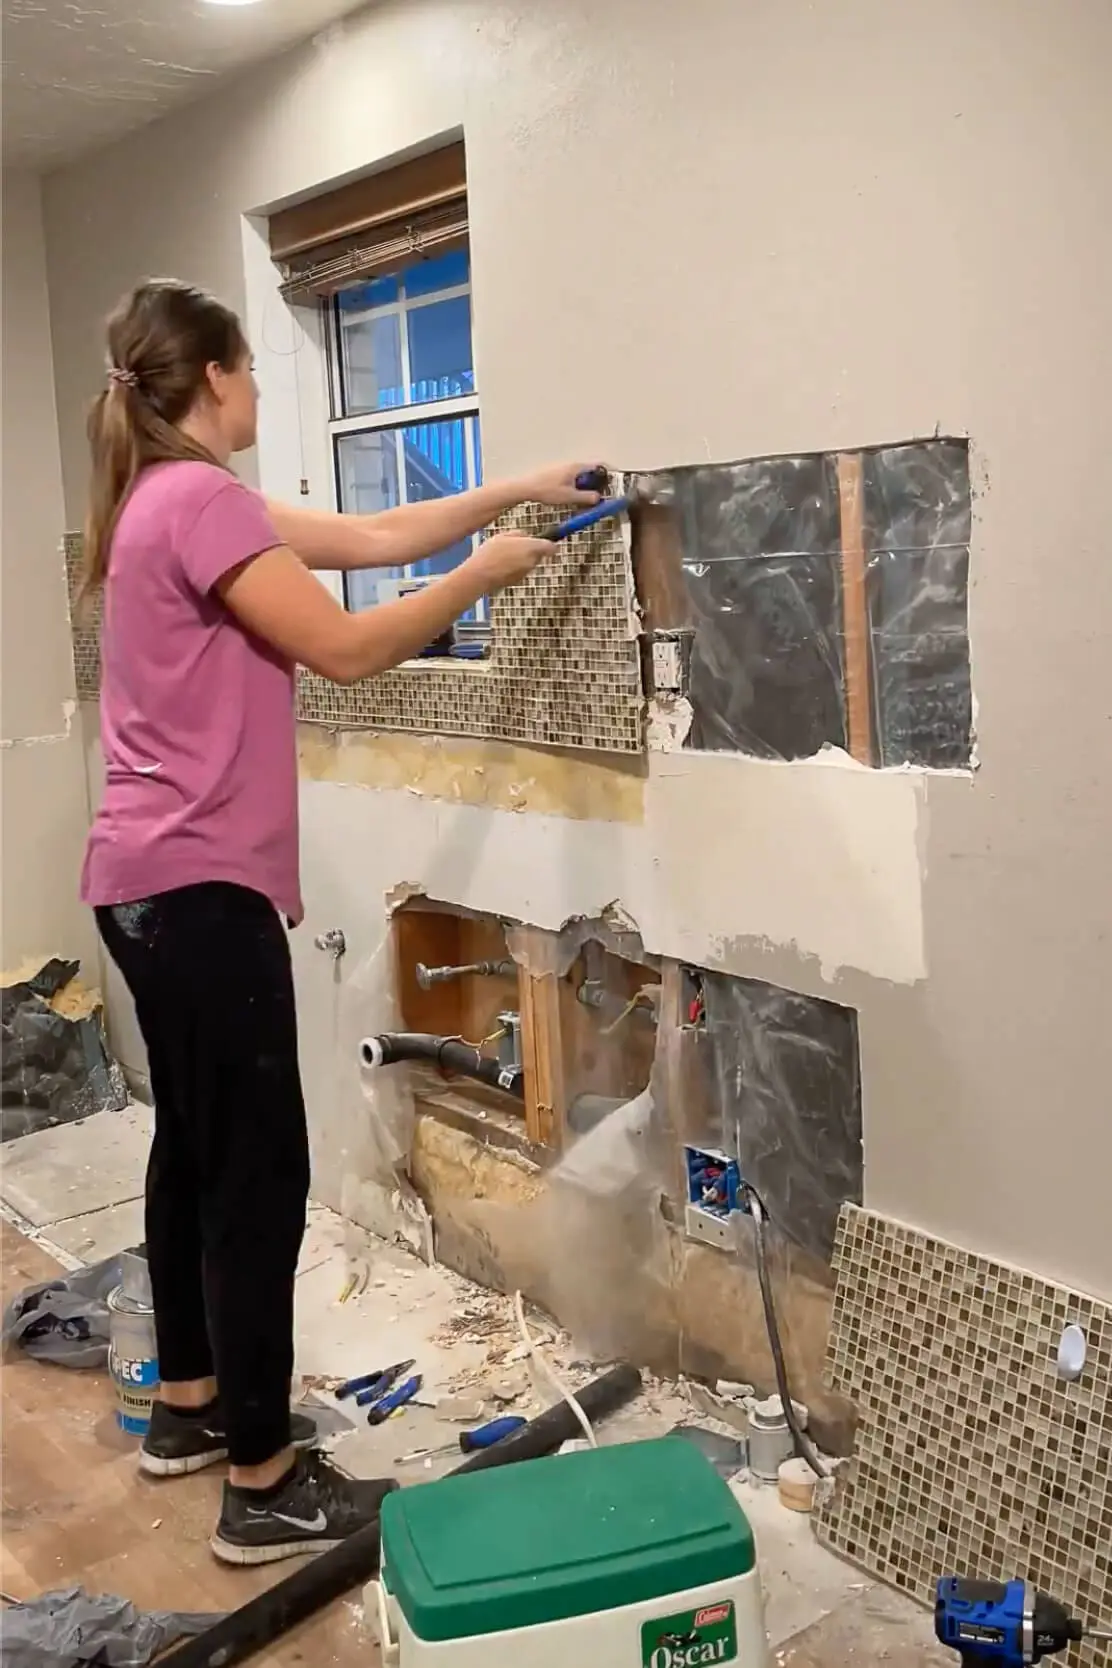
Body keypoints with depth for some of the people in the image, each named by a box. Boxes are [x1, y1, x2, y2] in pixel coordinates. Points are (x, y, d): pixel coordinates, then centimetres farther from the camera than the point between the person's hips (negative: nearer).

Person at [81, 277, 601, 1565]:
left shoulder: (173, 501, 16)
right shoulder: (199, 498, -15)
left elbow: (372, 536, 16)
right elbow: (347, 648, -18)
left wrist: (518, 491, 15)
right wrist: (484, 573, -5)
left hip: (154, 880, 11)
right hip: (199, 884, -11)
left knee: (197, 1145, 19)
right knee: (259, 1171, -4)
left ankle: (190, 1404, 33)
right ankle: (265, 1484, 8)